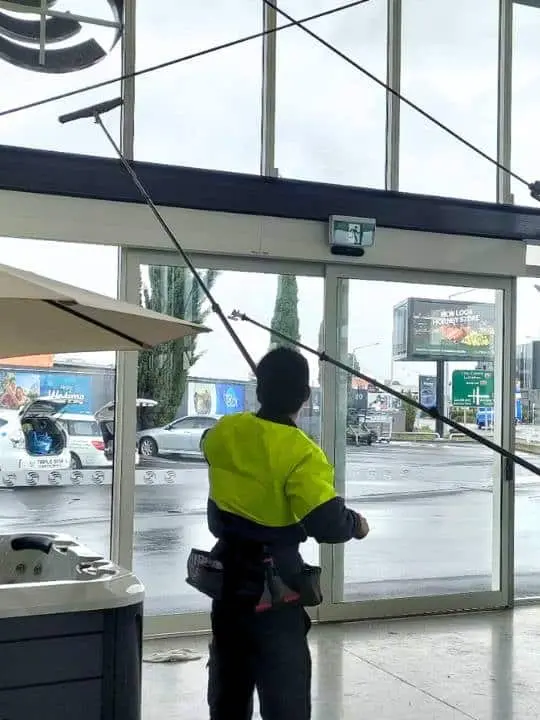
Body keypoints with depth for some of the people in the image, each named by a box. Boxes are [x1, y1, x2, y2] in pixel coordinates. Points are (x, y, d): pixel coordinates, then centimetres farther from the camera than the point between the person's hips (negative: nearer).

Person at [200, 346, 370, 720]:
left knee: (229, 684, 21)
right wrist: (355, 524, -6)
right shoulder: (300, 453, -22)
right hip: (273, 586, -6)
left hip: (227, 577, 6)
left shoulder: (223, 432, -3)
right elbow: (326, 524, -26)